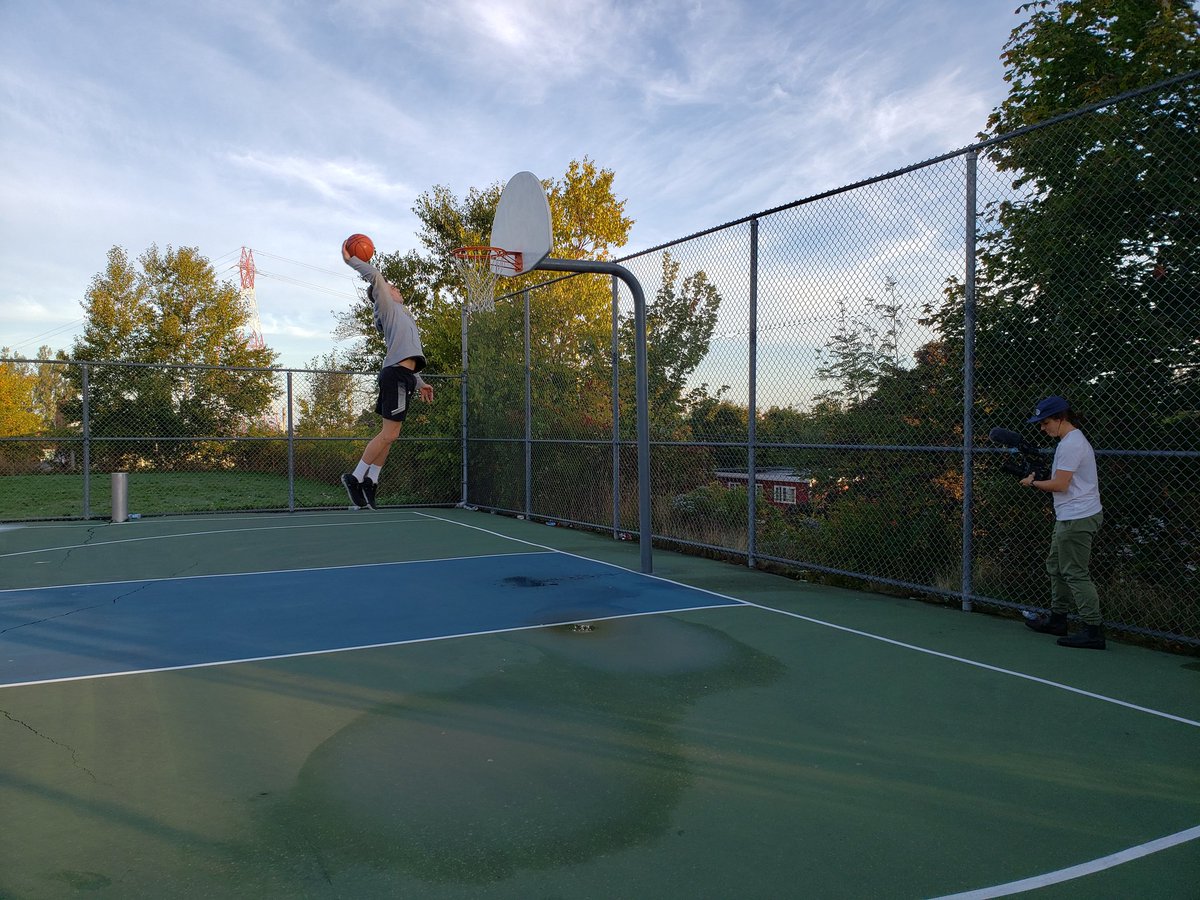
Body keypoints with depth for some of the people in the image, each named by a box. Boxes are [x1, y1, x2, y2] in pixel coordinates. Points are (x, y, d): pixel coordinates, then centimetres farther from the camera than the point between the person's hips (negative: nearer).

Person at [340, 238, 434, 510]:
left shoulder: (400, 314, 32)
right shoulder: (388, 308, 6)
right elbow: (375, 276, -8)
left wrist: (419, 383, 28)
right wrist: (350, 260, 0)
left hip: (400, 375, 10)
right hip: (397, 375, -10)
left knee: (389, 433, 9)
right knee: (389, 433, -13)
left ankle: (369, 480, 11)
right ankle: (355, 477, -8)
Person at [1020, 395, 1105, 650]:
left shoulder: (1071, 444, -17)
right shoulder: (1073, 440, 16)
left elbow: (1060, 485, -20)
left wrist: (1033, 483, -5)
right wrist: (1038, 475, 7)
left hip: (1076, 519, -11)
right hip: (1070, 517, 11)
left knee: (1075, 573, -8)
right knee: (1056, 567, 19)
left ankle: (1093, 630, -5)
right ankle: (1057, 618, 28)